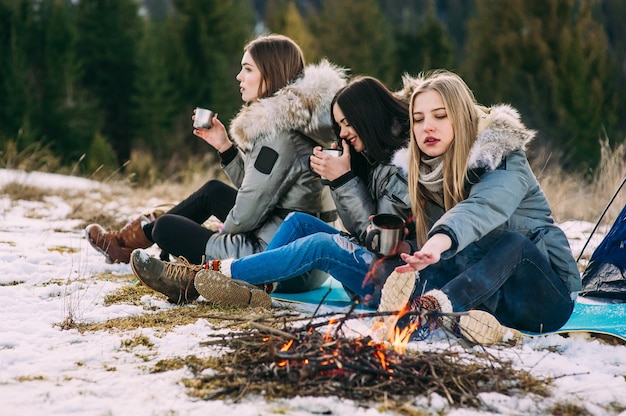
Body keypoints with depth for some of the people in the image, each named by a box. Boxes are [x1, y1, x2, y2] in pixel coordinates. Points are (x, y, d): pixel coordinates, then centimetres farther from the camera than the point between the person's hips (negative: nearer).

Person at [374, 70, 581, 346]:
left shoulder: (502, 158, -16)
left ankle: (431, 308, -58)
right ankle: (460, 319, -50)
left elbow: (484, 206, -39)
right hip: (484, 292, 5)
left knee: (511, 241, -37)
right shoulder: (424, 174, 4)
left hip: (549, 293, -5)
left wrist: (441, 240, -58)